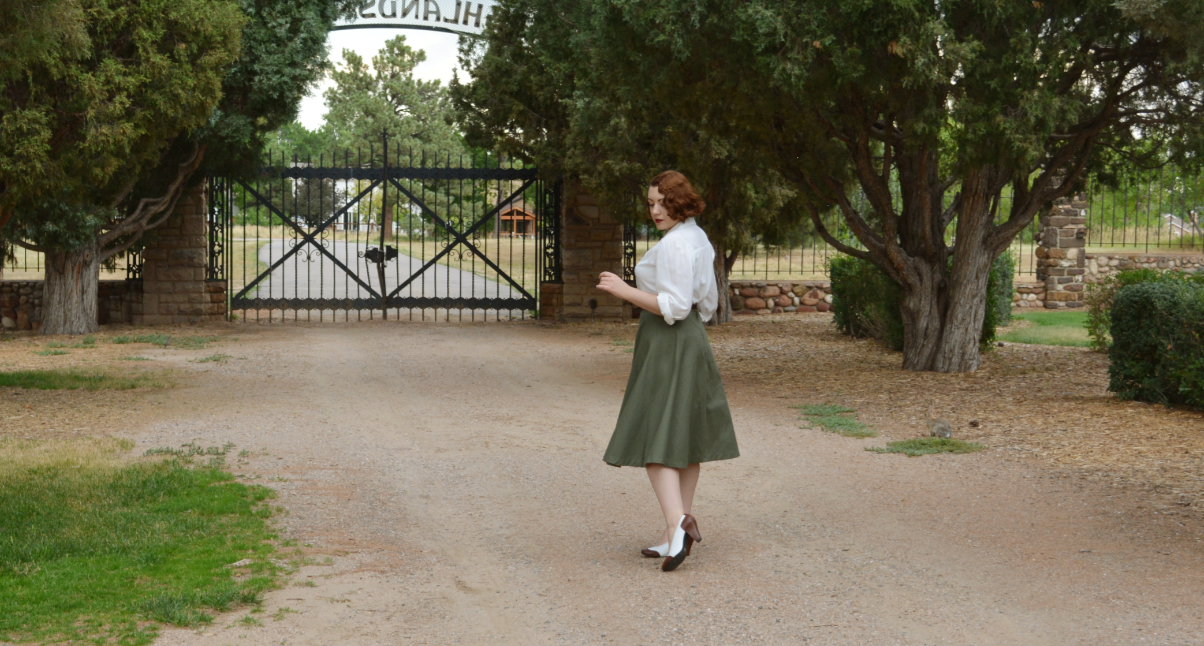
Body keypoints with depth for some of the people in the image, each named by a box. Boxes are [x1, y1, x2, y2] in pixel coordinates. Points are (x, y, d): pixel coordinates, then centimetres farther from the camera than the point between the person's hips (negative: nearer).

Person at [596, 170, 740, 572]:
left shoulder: (674, 244, -16)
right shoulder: (699, 238, 15)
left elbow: (674, 306, -21)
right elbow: (707, 302, 21)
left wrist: (625, 290, -20)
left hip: (668, 344, -10)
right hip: (692, 342, 10)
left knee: (655, 438, -10)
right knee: (684, 439, 11)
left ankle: (678, 523, -24)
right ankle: (680, 531, 16)